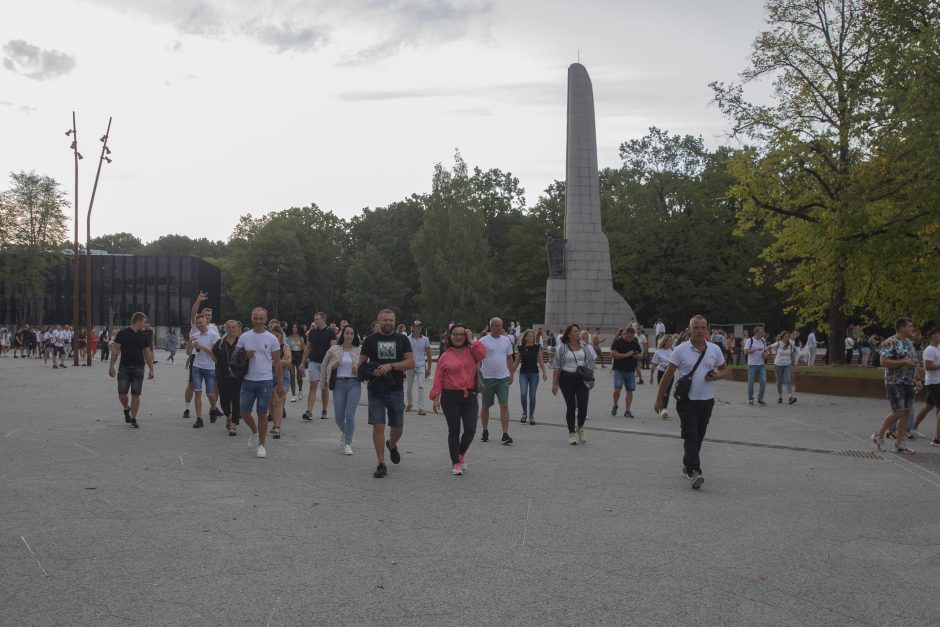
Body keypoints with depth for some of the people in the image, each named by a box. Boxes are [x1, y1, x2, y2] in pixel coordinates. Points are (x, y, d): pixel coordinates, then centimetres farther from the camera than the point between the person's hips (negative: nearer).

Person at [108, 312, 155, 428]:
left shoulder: (144, 336, 8)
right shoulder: (123, 333, -2)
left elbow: (147, 353, 11)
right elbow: (115, 350, -2)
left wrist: (151, 369, 7)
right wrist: (111, 366, -8)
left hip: (138, 368, 2)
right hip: (124, 367, -2)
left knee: (136, 394, -1)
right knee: (122, 393, -4)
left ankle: (133, 419, 8)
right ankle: (126, 409, 27)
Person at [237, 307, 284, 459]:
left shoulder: (272, 339, -1)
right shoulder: (244, 337, 4)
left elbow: (277, 362, 1)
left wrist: (280, 383, -2)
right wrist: (245, 356, -12)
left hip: (265, 381, -2)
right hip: (248, 381, 2)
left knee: (262, 413, 1)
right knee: (244, 412, 2)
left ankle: (261, 445, 12)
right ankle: (254, 432, 32)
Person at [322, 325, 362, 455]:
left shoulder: (359, 351, 4)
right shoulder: (334, 350, 5)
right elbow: (325, 366, 13)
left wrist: (358, 369, -10)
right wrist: (334, 365, -7)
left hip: (354, 383, -1)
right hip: (339, 383, 1)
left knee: (350, 414, -11)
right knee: (338, 416, 3)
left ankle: (348, 443, -2)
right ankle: (344, 431, 37)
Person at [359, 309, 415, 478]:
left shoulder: (402, 340, 4)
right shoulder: (370, 340, 3)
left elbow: (411, 362, -4)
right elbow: (361, 364, 4)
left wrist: (391, 366, -18)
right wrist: (372, 371, -17)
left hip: (396, 390, 1)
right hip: (376, 390, -1)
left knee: (397, 427, 8)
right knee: (378, 426, -7)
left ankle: (392, 445, 43)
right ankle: (381, 465, 2)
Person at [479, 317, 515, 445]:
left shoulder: (506, 340, 9)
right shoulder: (483, 341, -4)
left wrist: (511, 374, 14)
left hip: (503, 377, 2)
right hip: (487, 378, -2)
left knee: (504, 406, -6)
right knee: (485, 406, 10)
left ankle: (505, 435, -7)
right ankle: (485, 432, 25)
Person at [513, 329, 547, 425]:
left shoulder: (537, 347, 1)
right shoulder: (521, 348, 2)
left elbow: (540, 361, 4)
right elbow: (516, 362, 7)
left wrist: (544, 372, -3)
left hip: (534, 373, 0)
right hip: (523, 373, 0)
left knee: (532, 395, 1)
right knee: (523, 394, -14)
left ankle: (531, 416, 14)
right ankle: (524, 412, 9)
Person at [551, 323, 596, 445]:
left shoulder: (584, 346, 6)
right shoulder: (562, 347, -3)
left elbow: (590, 363, 11)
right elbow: (556, 366, -2)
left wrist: (592, 379, 7)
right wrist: (554, 383, -5)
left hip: (582, 379, 2)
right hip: (567, 379, -2)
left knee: (583, 405, -6)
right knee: (571, 407, 2)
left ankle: (580, 428, 20)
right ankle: (572, 433, 13)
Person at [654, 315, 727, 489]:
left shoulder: (715, 350, 5)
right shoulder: (680, 350, -6)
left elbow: (724, 369, 17)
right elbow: (668, 375, -4)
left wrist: (717, 376, -9)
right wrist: (659, 399, -4)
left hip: (707, 401, 4)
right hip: (687, 401, -4)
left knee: (699, 436, 15)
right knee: (690, 436, -13)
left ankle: (687, 464, 33)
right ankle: (694, 472, -19)